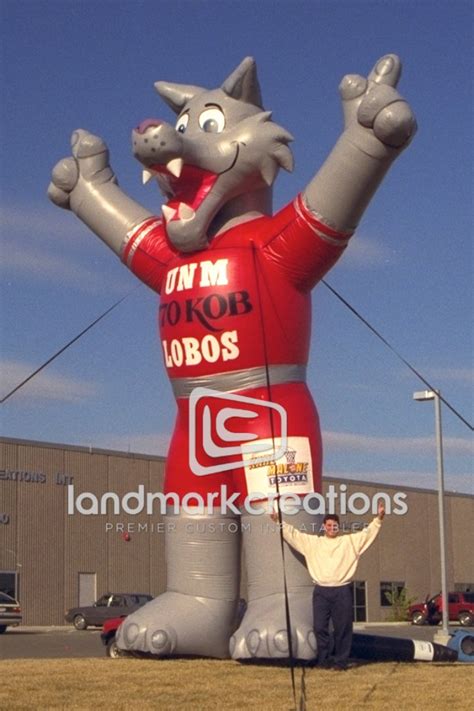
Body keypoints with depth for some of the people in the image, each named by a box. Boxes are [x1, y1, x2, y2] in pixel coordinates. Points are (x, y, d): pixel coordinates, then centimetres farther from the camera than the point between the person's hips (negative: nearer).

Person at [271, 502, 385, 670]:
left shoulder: (349, 541, 9)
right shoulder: (312, 542, 11)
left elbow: (368, 533, 3)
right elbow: (293, 534, 12)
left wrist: (378, 519, -9)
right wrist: (279, 521, 8)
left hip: (342, 591, -1)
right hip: (321, 591, 1)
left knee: (343, 628, 1)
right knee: (320, 627, 0)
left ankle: (340, 661, 11)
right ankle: (323, 660, 11)